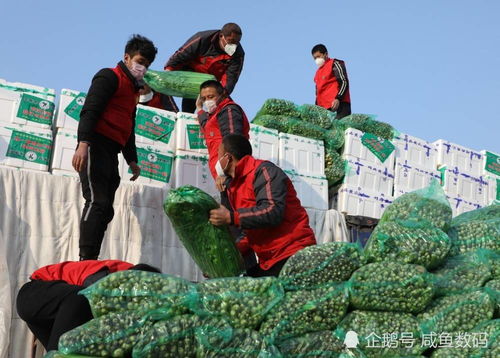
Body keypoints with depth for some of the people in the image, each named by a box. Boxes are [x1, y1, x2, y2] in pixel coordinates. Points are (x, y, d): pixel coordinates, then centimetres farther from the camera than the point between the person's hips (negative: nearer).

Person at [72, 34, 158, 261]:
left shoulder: (132, 89, 28)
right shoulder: (109, 77, 1)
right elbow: (90, 110, -12)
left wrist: (132, 160, 22)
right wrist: (83, 143, -25)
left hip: (111, 153, 9)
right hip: (96, 146, -9)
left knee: (105, 210, 3)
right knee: (97, 202, -19)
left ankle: (91, 260, 2)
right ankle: (85, 259, -22)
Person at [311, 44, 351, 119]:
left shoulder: (335, 64, 3)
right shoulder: (318, 72, 26)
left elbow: (344, 82, -7)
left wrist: (338, 99, -18)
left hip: (338, 105, -7)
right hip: (324, 108, 7)